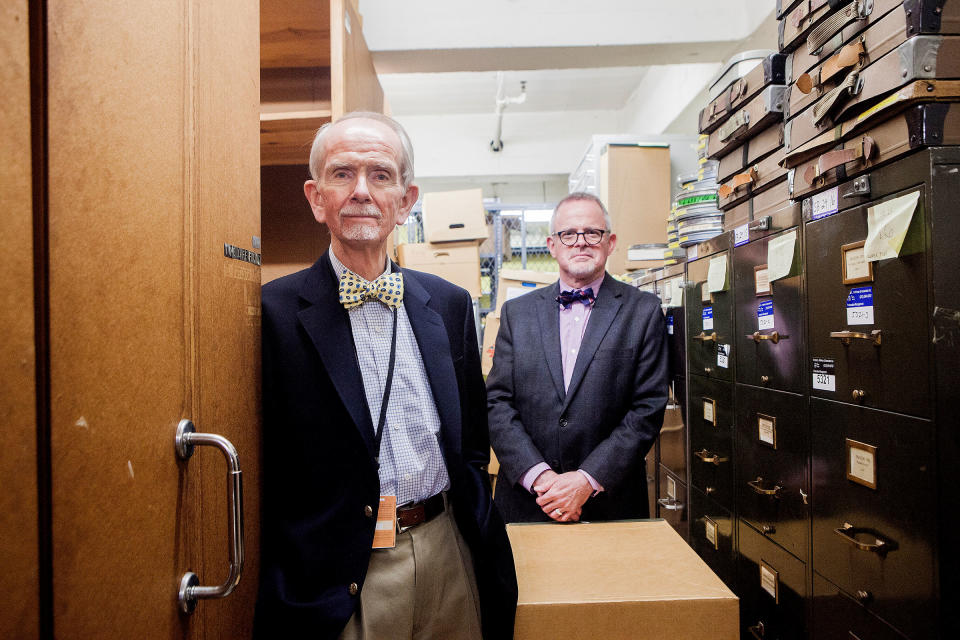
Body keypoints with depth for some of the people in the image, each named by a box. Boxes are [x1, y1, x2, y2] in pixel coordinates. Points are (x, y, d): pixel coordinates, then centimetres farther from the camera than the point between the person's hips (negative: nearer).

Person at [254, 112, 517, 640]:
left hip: (448, 553, 4)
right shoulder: (274, 312, -11)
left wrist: (477, 529, 7)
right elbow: (264, 471, -7)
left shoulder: (449, 304, 2)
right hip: (336, 579, -3)